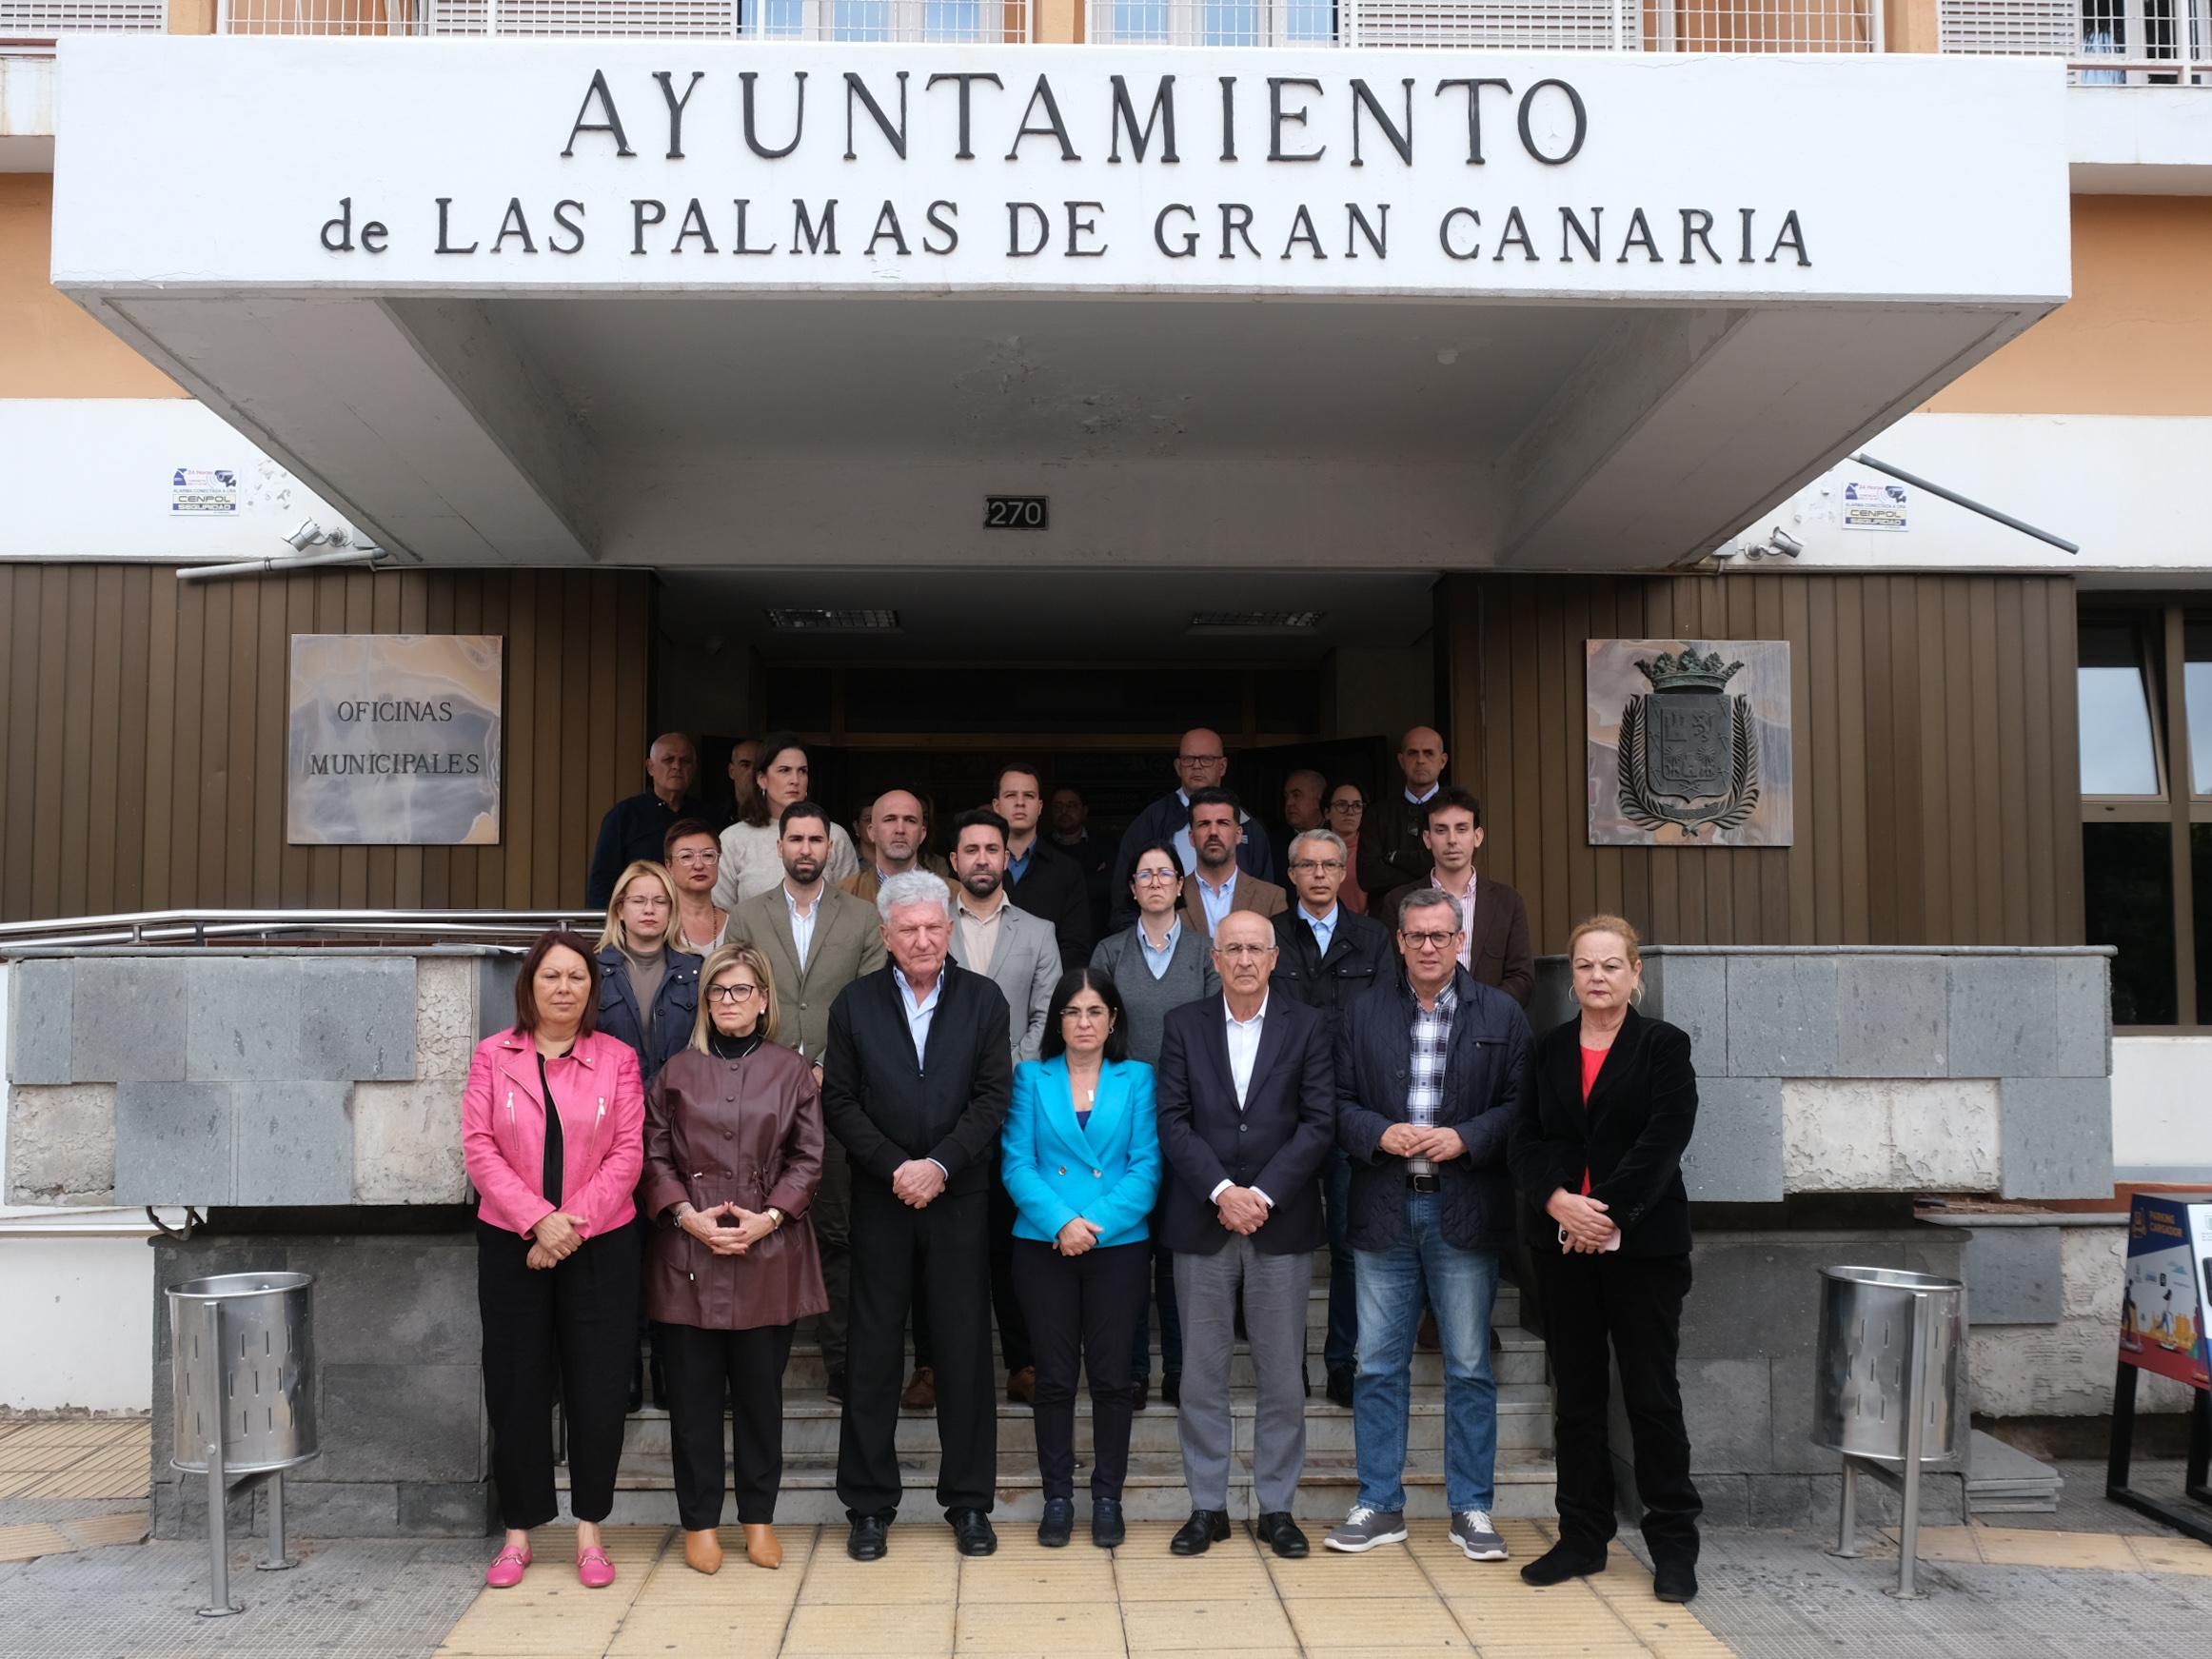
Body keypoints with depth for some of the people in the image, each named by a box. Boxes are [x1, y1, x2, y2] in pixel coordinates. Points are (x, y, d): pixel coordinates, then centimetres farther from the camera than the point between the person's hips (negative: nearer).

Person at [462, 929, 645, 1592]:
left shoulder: (617, 1059, 3)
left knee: (596, 1387, 3)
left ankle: (590, 1531, 17)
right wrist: (538, 1219, -14)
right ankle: (519, 1532, 19)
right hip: (511, 1242, 0)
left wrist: (574, 1223, -12)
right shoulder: (493, 1057, 4)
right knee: (516, 1387, 6)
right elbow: (479, 1148, -3)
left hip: (600, 1244, 0)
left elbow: (627, 1153, -2)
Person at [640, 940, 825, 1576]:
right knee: (693, 1392, 5)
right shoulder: (677, 1072, 8)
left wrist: (768, 1217, -9)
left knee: (760, 1390, 6)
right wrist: (689, 1216, -9)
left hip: (768, 1255, 0)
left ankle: (759, 1516, 20)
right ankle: (700, 1520, 17)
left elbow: (807, 1158, 4)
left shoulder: (791, 1071, 6)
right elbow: (653, 1157, 5)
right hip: (687, 1255, 1)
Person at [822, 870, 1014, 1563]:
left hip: (959, 1198, 0)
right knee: (872, 1353, 5)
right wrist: (894, 1167, -11)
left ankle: (969, 1501, 16)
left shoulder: (983, 1000, 3)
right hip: (881, 1200, 0)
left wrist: (940, 1163, -14)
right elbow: (840, 1101, 0)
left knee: (965, 1350, 4)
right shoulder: (855, 1003, 4)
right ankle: (869, 1503, 16)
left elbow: (994, 1095, -3)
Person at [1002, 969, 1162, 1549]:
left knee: (1111, 1375, 3)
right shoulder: (1031, 1078, 6)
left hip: (1118, 1246, 0)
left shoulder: (1138, 1079, 5)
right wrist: (1060, 1221, -16)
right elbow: (1017, 1164, -2)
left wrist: (1097, 1223, -14)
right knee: (1054, 1376, 5)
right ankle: (1057, 1496, 17)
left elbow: (1146, 1168, -2)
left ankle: (1108, 1498, 16)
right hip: (1043, 1247, 0)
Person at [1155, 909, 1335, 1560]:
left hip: (1282, 1222, 0)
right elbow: (1173, 1121, -1)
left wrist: (1263, 1195, -12)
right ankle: (1207, 1506, 17)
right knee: (1202, 1373, 6)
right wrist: (1221, 1191, -13)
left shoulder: (1307, 1026, 4)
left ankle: (1276, 1507, 18)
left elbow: (1318, 1123, -3)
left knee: (1283, 1375, 5)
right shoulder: (1183, 1025, 6)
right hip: (1202, 1223, 1)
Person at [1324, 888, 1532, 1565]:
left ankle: (1472, 1509, 18)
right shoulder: (1363, 1014, 8)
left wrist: (1465, 1138, -15)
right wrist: (1380, 1134, -13)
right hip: (1385, 1211, 1)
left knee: (1470, 1368, 6)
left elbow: (1521, 1104, -1)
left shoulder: (1501, 1015, 4)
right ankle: (1380, 1506, 18)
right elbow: (1339, 1103, 5)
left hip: (1465, 1211, -1)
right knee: (1379, 1365, 6)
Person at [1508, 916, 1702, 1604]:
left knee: (1652, 1393, 1)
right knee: (1577, 1396, 9)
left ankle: (1673, 1544, 12)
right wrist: (1558, 1201, -13)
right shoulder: (1549, 1049, 10)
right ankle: (1583, 1537, 19)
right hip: (1563, 1244, 4)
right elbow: (1525, 1140, 4)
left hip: (1644, 1243, -4)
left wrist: (1608, 1214, -17)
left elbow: (1664, 1141, -11)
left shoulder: (1664, 1045, -1)